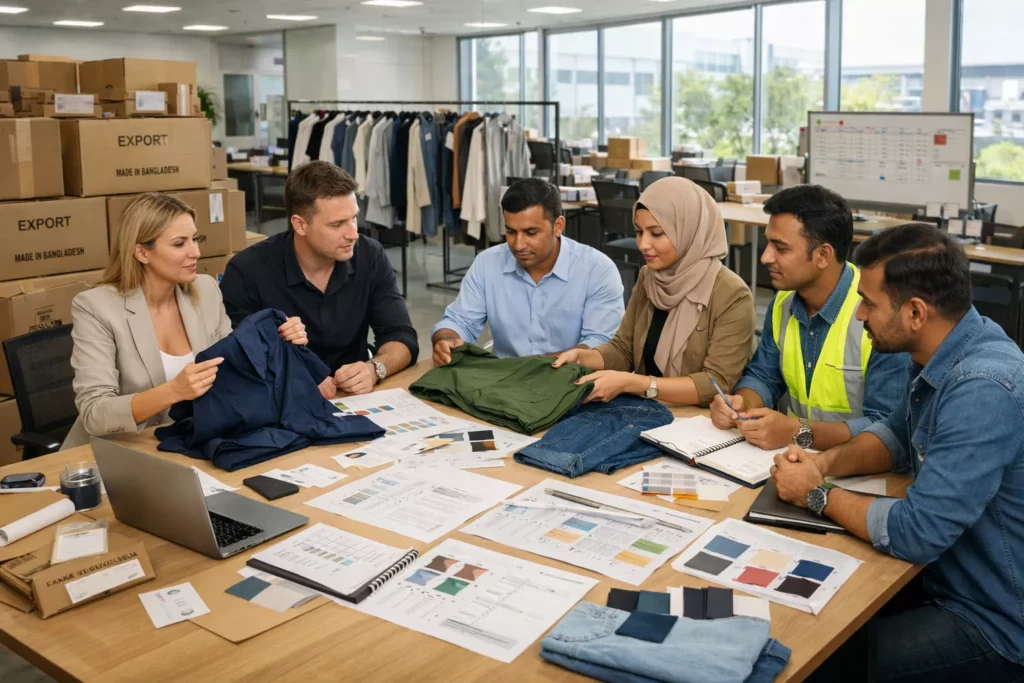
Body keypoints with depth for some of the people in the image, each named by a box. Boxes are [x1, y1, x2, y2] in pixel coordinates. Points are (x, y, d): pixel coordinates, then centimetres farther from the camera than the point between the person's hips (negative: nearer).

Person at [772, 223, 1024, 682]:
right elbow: (899, 437, 16)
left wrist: (817, 494, -15)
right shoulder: (939, 351, -1)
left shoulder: (983, 391, -31)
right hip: (950, 575, 8)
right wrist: (826, 463, -3)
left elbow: (915, 533, -30)